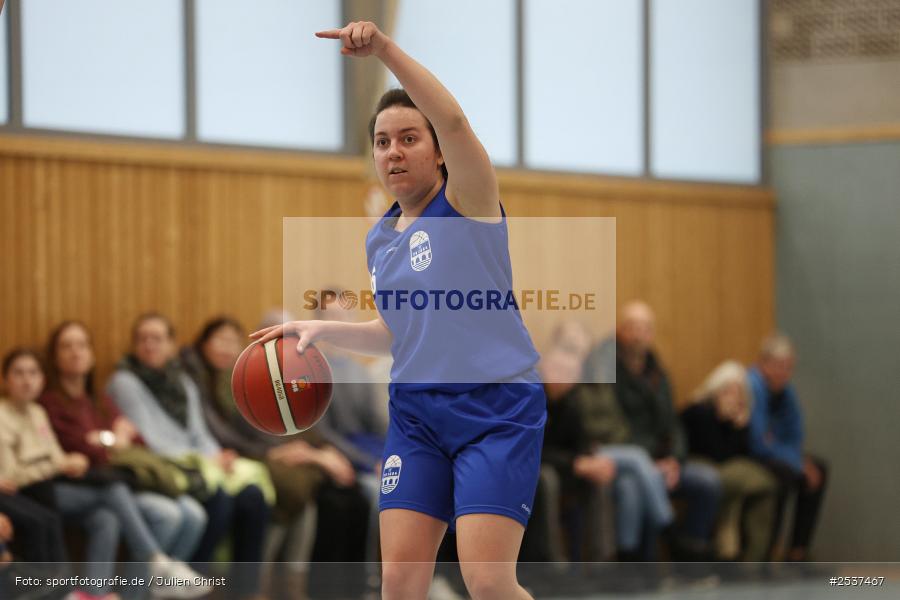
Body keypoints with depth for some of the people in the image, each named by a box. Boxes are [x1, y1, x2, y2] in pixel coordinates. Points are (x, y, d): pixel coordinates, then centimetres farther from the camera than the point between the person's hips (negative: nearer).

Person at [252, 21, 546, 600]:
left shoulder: (467, 201, -5)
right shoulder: (379, 241, 14)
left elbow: (452, 121, -25)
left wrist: (385, 48, -33)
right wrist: (323, 329, 13)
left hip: (497, 407, -6)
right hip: (417, 414, 6)